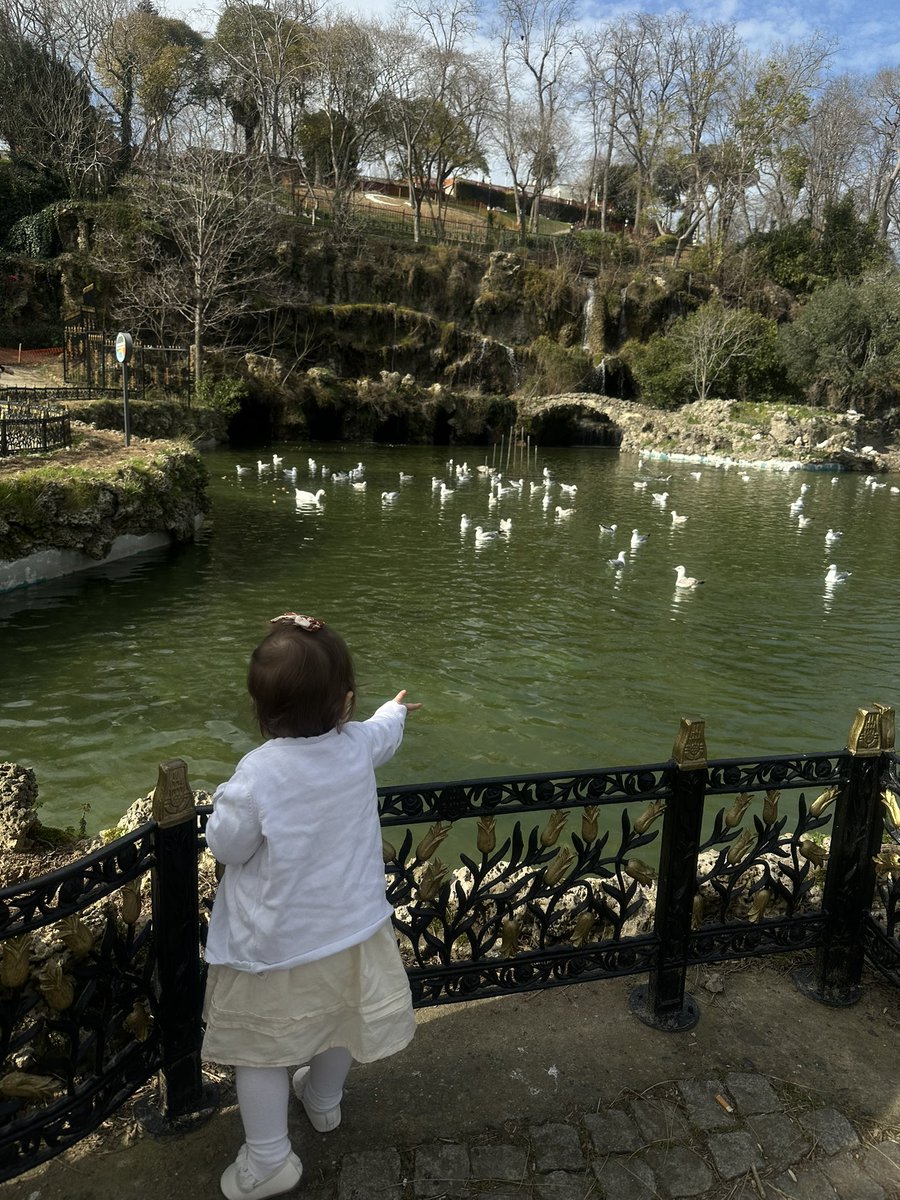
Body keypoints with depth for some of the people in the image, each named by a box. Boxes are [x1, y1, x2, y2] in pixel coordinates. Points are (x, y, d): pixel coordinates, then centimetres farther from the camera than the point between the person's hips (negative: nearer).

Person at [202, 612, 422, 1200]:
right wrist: (397, 709, 32)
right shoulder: (357, 747, -16)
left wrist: (226, 803, 4)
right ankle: (324, 1102, 53)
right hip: (350, 931, 5)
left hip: (275, 948, -5)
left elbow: (228, 846, -16)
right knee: (335, 1022, 29)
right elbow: (381, 730, 9)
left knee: (261, 1048, 17)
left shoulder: (259, 773, -29)